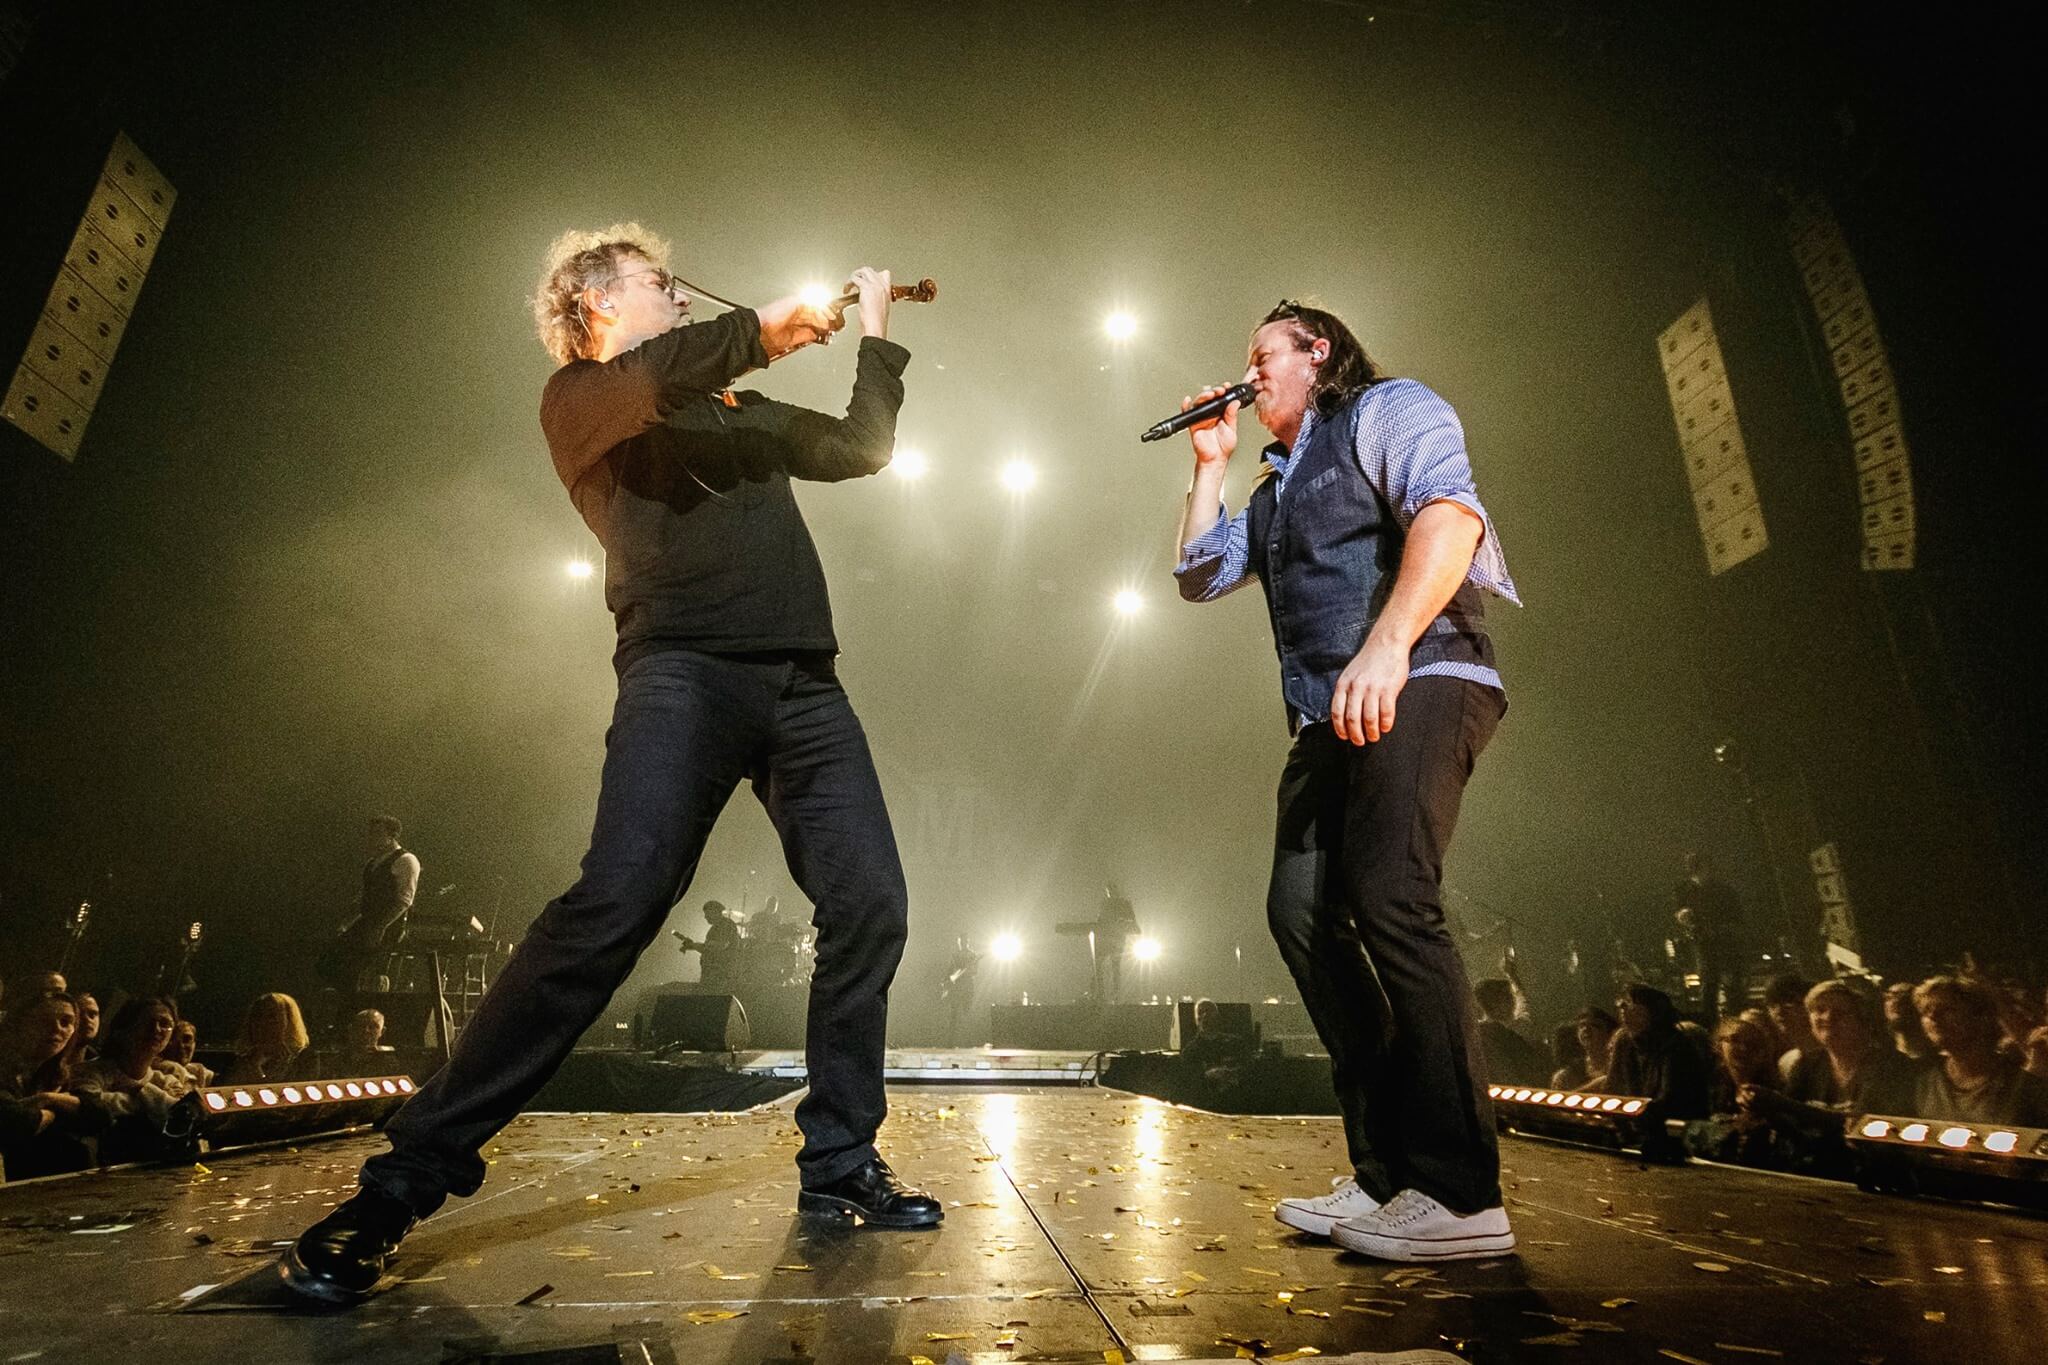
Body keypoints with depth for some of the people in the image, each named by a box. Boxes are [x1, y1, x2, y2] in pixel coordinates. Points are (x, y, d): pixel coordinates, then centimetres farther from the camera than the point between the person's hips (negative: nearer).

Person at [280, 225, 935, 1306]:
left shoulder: (738, 413, 32)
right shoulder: (577, 397, 14)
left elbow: (862, 448, 36)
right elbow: (652, 380, -10)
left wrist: (875, 333, 35)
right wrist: (763, 325, 3)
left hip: (802, 681, 6)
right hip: (685, 669, -6)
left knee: (868, 902, -5)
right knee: (617, 903, -21)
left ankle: (838, 1163, 8)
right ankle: (405, 1179, -7)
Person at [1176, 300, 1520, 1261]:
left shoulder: (1385, 409, 7)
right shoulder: (1274, 486, 30)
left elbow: (1448, 508, -12)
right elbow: (1201, 576, 26)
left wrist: (1387, 643, -26)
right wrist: (1210, 462, 23)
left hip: (1417, 687, -8)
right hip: (1328, 723, 8)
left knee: (1388, 902, -21)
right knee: (1303, 911, -2)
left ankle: (1460, 1196, -13)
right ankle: (1387, 1173, 4)